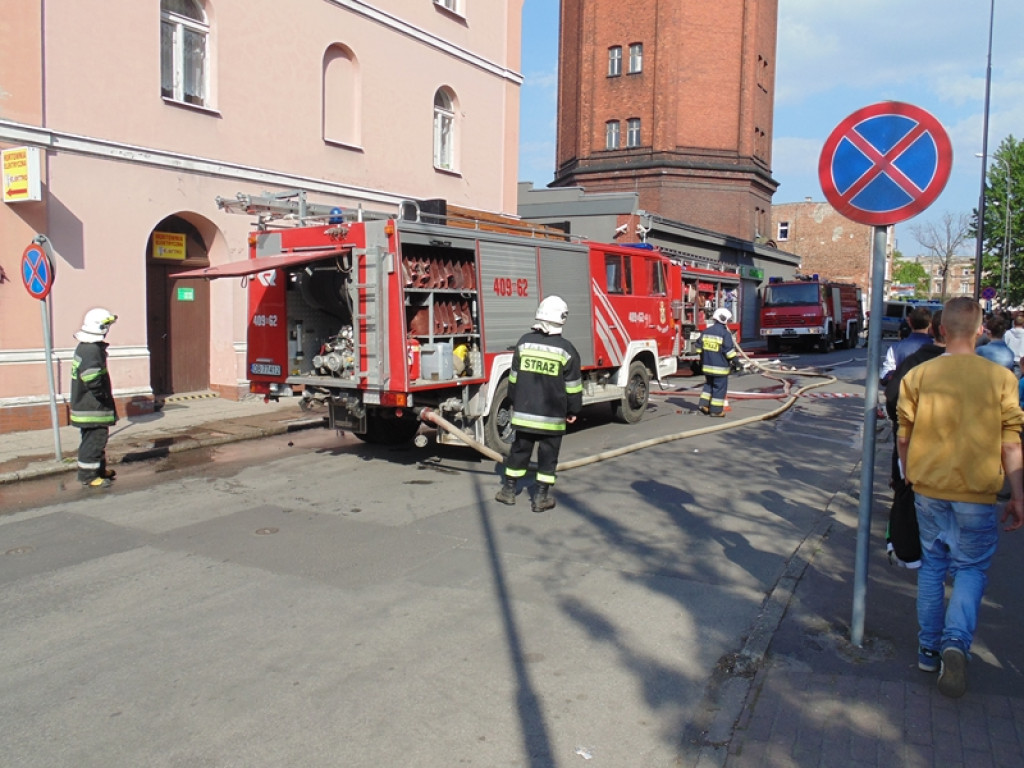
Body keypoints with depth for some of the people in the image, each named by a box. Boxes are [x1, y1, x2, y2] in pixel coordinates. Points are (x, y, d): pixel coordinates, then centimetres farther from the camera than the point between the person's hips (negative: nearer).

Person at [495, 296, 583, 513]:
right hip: (552, 415, -3)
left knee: (519, 450, 15)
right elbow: (573, 386, -4)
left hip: (524, 412, 3)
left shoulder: (525, 342, -1)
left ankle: (509, 489, 23)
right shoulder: (565, 349, -9)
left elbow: (513, 378, 6)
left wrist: (514, 402, 18)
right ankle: (541, 497, 10)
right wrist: (573, 410, 8)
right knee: (548, 455, 7)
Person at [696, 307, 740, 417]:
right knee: (719, 387, 2)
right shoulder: (725, 333, -14)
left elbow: (699, 346, 13)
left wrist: (702, 359, 22)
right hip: (720, 366, -6)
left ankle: (703, 404, 14)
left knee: (709, 384, 21)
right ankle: (716, 410, 4)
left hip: (707, 365, 7)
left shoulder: (706, 331, 7)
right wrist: (735, 361, -4)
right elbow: (729, 350, -15)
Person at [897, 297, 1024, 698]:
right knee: (972, 568, 11)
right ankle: (957, 640, -10)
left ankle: (929, 648, 21)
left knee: (932, 564, 16)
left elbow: (904, 437, 2)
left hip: (928, 488, 2)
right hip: (976, 492, -2)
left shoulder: (918, 375, -4)